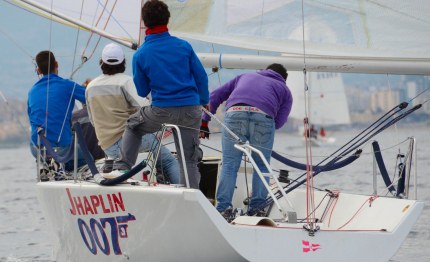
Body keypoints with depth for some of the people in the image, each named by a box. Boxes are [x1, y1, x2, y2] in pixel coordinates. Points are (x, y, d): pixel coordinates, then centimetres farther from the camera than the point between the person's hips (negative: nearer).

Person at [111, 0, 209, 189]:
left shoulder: (140, 55, -4)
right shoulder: (183, 46, -1)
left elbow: (142, 92, 5)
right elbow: (201, 77, 4)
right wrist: (204, 101, 20)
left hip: (162, 112, -1)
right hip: (191, 112, 1)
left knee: (132, 126, 27)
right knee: (189, 160, 11)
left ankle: (123, 168, 21)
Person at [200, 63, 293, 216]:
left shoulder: (245, 77, 40)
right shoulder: (284, 89, 33)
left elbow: (216, 95, 32)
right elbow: (279, 122, 18)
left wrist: (204, 122, 32)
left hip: (235, 113, 1)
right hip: (264, 116, -1)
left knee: (229, 164, 4)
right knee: (261, 165, 13)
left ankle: (223, 208, -2)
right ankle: (257, 208, 9)